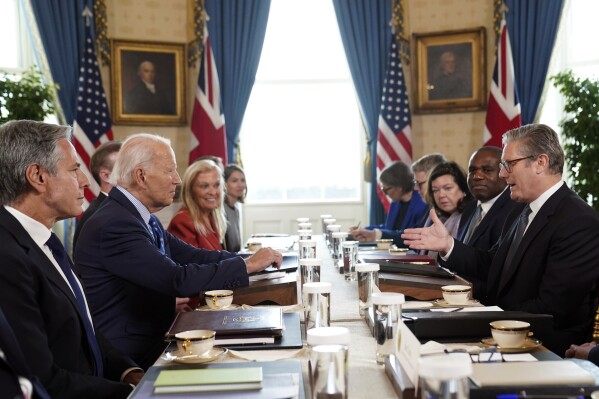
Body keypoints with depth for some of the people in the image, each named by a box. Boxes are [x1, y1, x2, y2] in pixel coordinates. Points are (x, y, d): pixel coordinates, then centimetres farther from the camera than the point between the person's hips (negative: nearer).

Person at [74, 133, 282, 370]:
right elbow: (178, 280, -26)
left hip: (153, 340, 8)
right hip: (126, 360, -8)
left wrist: (252, 259, -1)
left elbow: (192, 256, 9)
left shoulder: (142, 218, 8)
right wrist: (248, 265, -16)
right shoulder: (113, 225, -22)